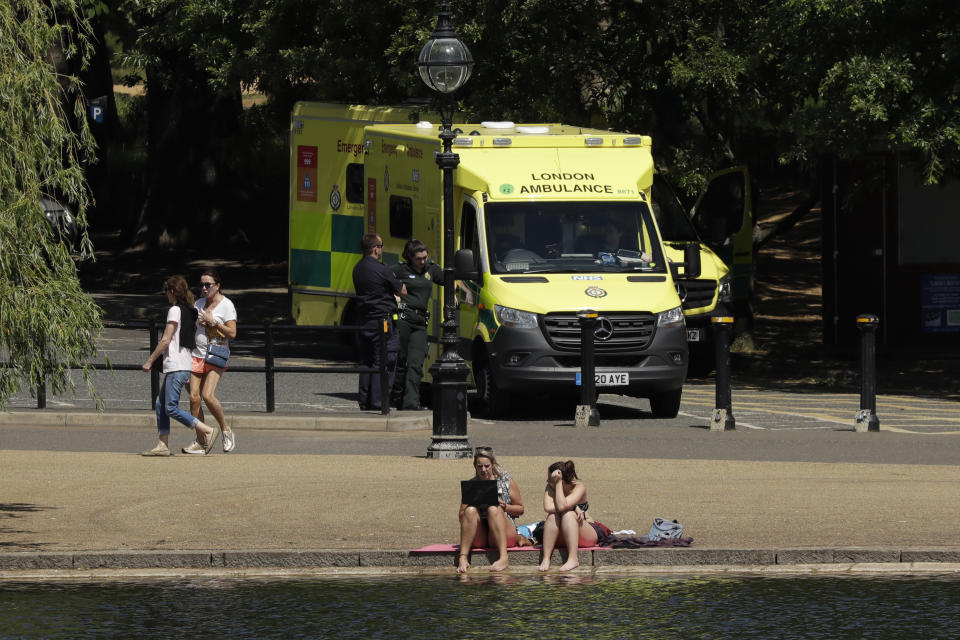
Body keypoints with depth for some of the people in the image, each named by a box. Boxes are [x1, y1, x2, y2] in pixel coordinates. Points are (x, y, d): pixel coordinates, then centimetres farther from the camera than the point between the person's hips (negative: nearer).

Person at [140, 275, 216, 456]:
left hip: (176, 367, -10)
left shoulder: (175, 311, -10)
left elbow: (166, 340, -14)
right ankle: (162, 444, 6)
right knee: (161, 404, 10)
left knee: (171, 408, -9)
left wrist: (150, 361, -7)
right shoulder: (189, 311, 16)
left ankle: (206, 431, -9)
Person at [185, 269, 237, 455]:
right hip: (197, 355, 6)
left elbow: (232, 333, -10)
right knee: (194, 398, -5)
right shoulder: (199, 304, 15)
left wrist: (212, 322, -14)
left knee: (208, 396, -21)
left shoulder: (226, 305, -4)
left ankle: (226, 431, 0)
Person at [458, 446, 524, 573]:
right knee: (471, 510, -26)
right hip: (479, 538, 1)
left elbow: (520, 509, 11)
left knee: (493, 509, -30)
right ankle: (463, 557, -39)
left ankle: (503, 558, -49)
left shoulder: (507, 481, 9)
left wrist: (505, 507, -9)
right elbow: (461, 517, 11)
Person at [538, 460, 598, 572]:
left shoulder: (579, 487, -16)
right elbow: (547, 507, -23)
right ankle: (546, 558, -33)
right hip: (561, 539, 3)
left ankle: (573, 559, -40)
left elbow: (562, 506, -31)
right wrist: (574, 508, -28)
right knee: (553, 516, -24)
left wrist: (558, 483, -26)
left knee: (568, 514, -30)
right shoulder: (551, 487, -4)